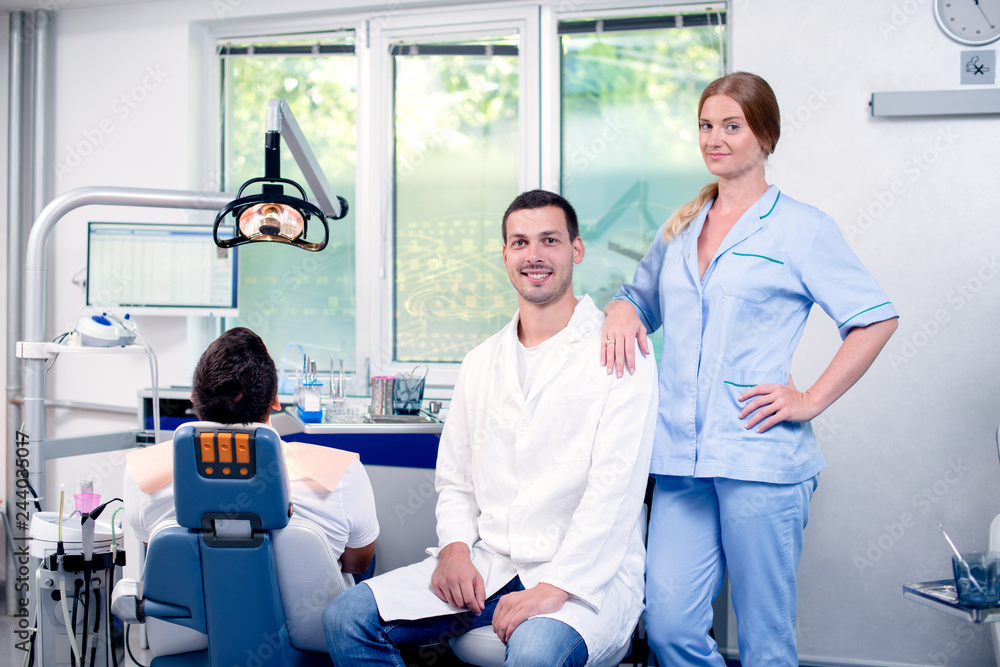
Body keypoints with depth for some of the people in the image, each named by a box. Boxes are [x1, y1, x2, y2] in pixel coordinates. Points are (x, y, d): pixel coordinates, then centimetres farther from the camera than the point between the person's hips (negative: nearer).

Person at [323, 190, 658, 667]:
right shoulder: (481, 363, 16)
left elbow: (616, 486, -13)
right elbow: (454, 480, 19)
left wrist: (555, 587, -21)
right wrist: (455, 548, -2)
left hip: (588, 573, -5)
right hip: (487, 562, 6)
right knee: (347, 618, -11)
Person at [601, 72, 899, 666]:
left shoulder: (800, 227, 0)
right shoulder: (680, 229, 16)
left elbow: (876, 318, -2)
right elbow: (642, 300, 29)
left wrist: (812, 400, -7)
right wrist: (620, 310, 5)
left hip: (759, 459, -4)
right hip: (681, 459, 5)